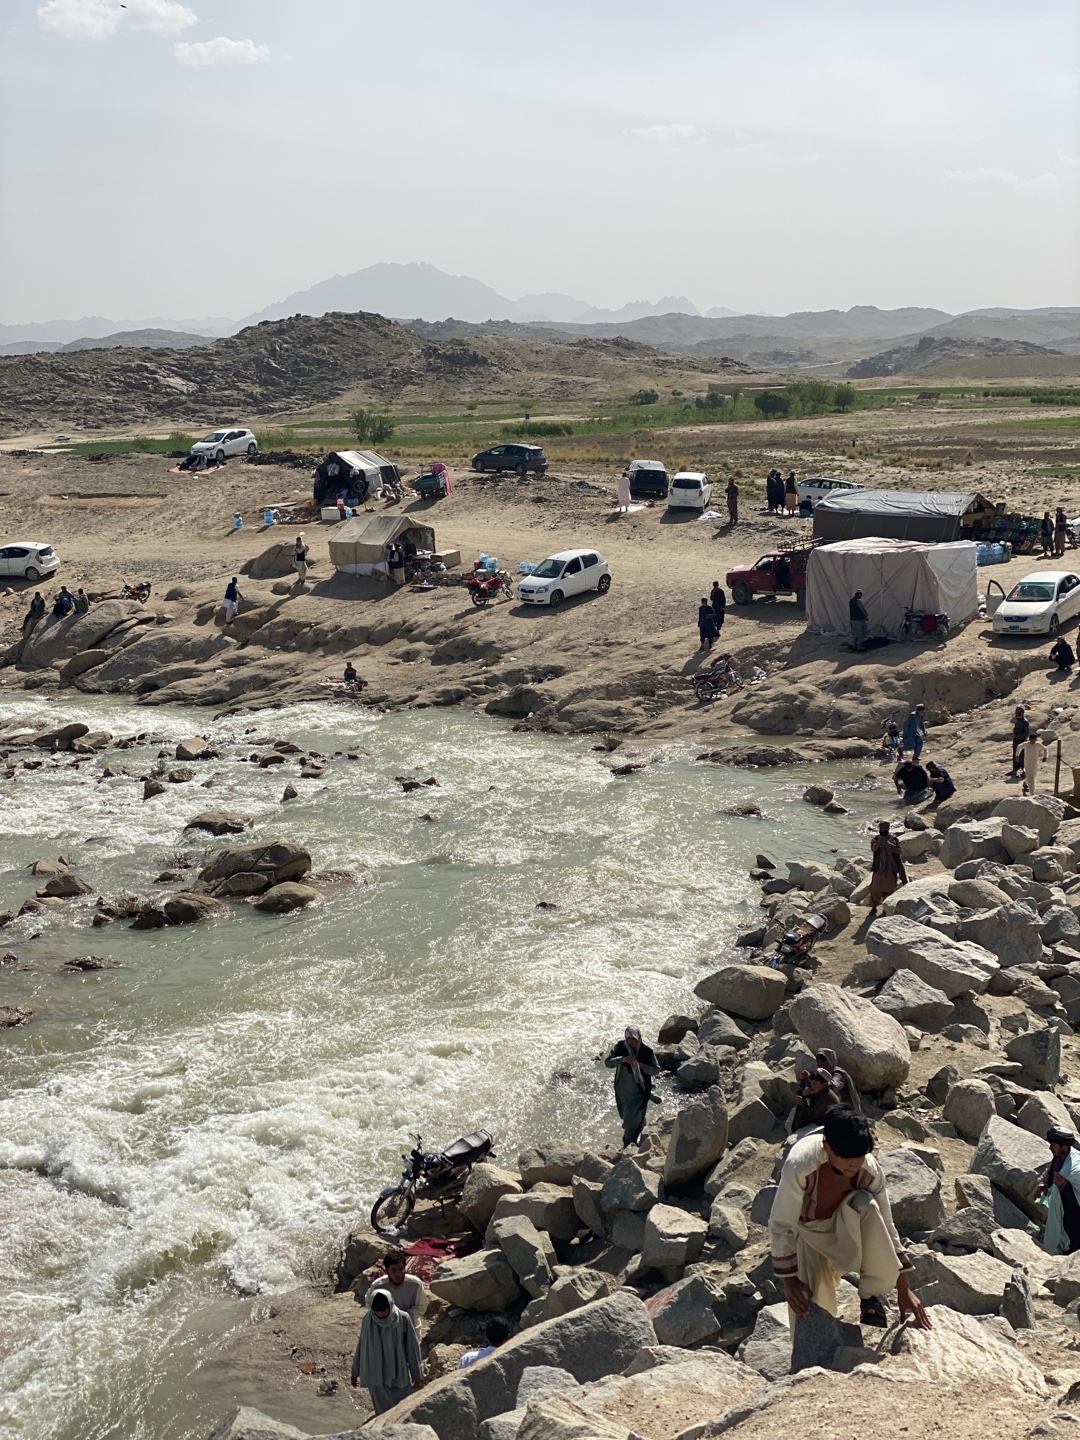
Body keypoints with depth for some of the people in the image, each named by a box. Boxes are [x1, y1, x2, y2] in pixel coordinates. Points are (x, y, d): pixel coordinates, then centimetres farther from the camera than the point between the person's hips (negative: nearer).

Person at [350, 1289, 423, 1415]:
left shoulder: (403, 1319, -15)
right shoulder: (368, 1320, -9)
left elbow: (412, 1347, -7)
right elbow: (361, 1346, 3)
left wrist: (417, 1375, -1)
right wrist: (355, 1372, 11)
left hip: (398, 1375, -1)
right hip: (376, 1376, 2)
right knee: (383, 1412, 10)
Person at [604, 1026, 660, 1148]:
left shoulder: (646, 1051, -17)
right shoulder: (620, 1047, -10)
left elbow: (656, 1070, -10)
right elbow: (608, 1062, -15)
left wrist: (642, 1066, -28)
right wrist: (622, 1059, -32)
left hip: (639, 1091, -4)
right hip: (622, 1090, 4)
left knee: (632, 1120, -7)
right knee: (625, 1117, 24)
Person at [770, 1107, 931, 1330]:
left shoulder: (871, 1171, -26)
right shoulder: (800, 1166, -38)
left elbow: (885, 1227, -15)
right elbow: (780, 1226, -26)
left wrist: (904, 1290, -13)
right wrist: (789, 1280, -23)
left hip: (848, 1234, 2)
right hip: (809, 1235, -2)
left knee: (866, 1206, -33)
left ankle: (872, 1296, -15)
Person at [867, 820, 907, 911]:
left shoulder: (893, 838, 1)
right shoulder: (876, 838, 2)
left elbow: (898, 850, -9)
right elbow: (873, 849, -16)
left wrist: (889, 844, -20)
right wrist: (879, 842, -26)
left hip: (890, 868, 0)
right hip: (878, 867, 0)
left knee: (889, 888, 5)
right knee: (875, 888, -2)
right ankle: (874, 906, 9)